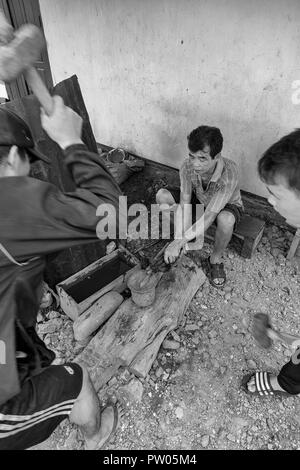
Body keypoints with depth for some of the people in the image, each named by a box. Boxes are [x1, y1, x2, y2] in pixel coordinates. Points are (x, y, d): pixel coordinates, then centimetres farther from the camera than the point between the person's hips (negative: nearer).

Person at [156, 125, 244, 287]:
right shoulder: (188, 166, -27)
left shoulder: (228, 174, -39)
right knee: (162, 196, -16)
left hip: (227, 206, -4)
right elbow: (184, 205, -25)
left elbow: (209, 217, -41)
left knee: (225, 220, -41)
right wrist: (179, 237, -38)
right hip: (199, 200, 4)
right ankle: (188, 234, 5)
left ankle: (215, 259, -9)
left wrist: (179, 242, -45)